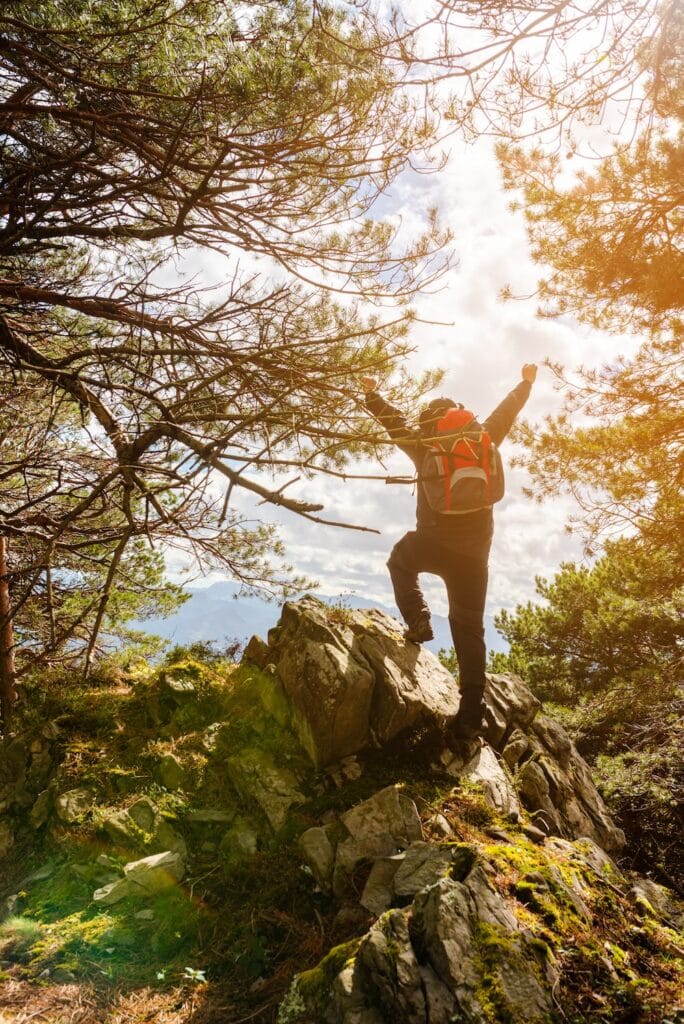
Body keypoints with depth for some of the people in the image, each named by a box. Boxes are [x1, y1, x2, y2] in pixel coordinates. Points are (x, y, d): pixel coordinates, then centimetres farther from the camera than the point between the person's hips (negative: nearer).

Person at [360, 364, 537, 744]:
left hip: (434, 542, -2)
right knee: (469, 628, 7)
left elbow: (394, 421, 16)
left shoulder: (423, 445, 3)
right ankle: (470, 715, 2)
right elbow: (505, 412, 25)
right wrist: (526, 382, 41)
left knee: (400, 560, 32)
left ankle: (418, 621, 11)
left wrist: (372, 394, 29)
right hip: (475, 550, 3)